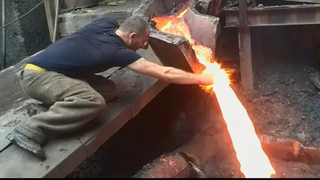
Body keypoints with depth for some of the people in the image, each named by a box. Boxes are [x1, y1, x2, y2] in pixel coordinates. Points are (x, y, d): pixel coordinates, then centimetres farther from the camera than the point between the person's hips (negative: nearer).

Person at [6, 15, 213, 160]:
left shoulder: (107, 23, 2)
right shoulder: (117, 51, -18)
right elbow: (165, 74, -18)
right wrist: (201, 78, -7)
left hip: (46, 71, 9)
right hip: (37, 74, -9)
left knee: (109, 90, -4)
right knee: (93, 101, -34)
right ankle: (30, 130, -32)